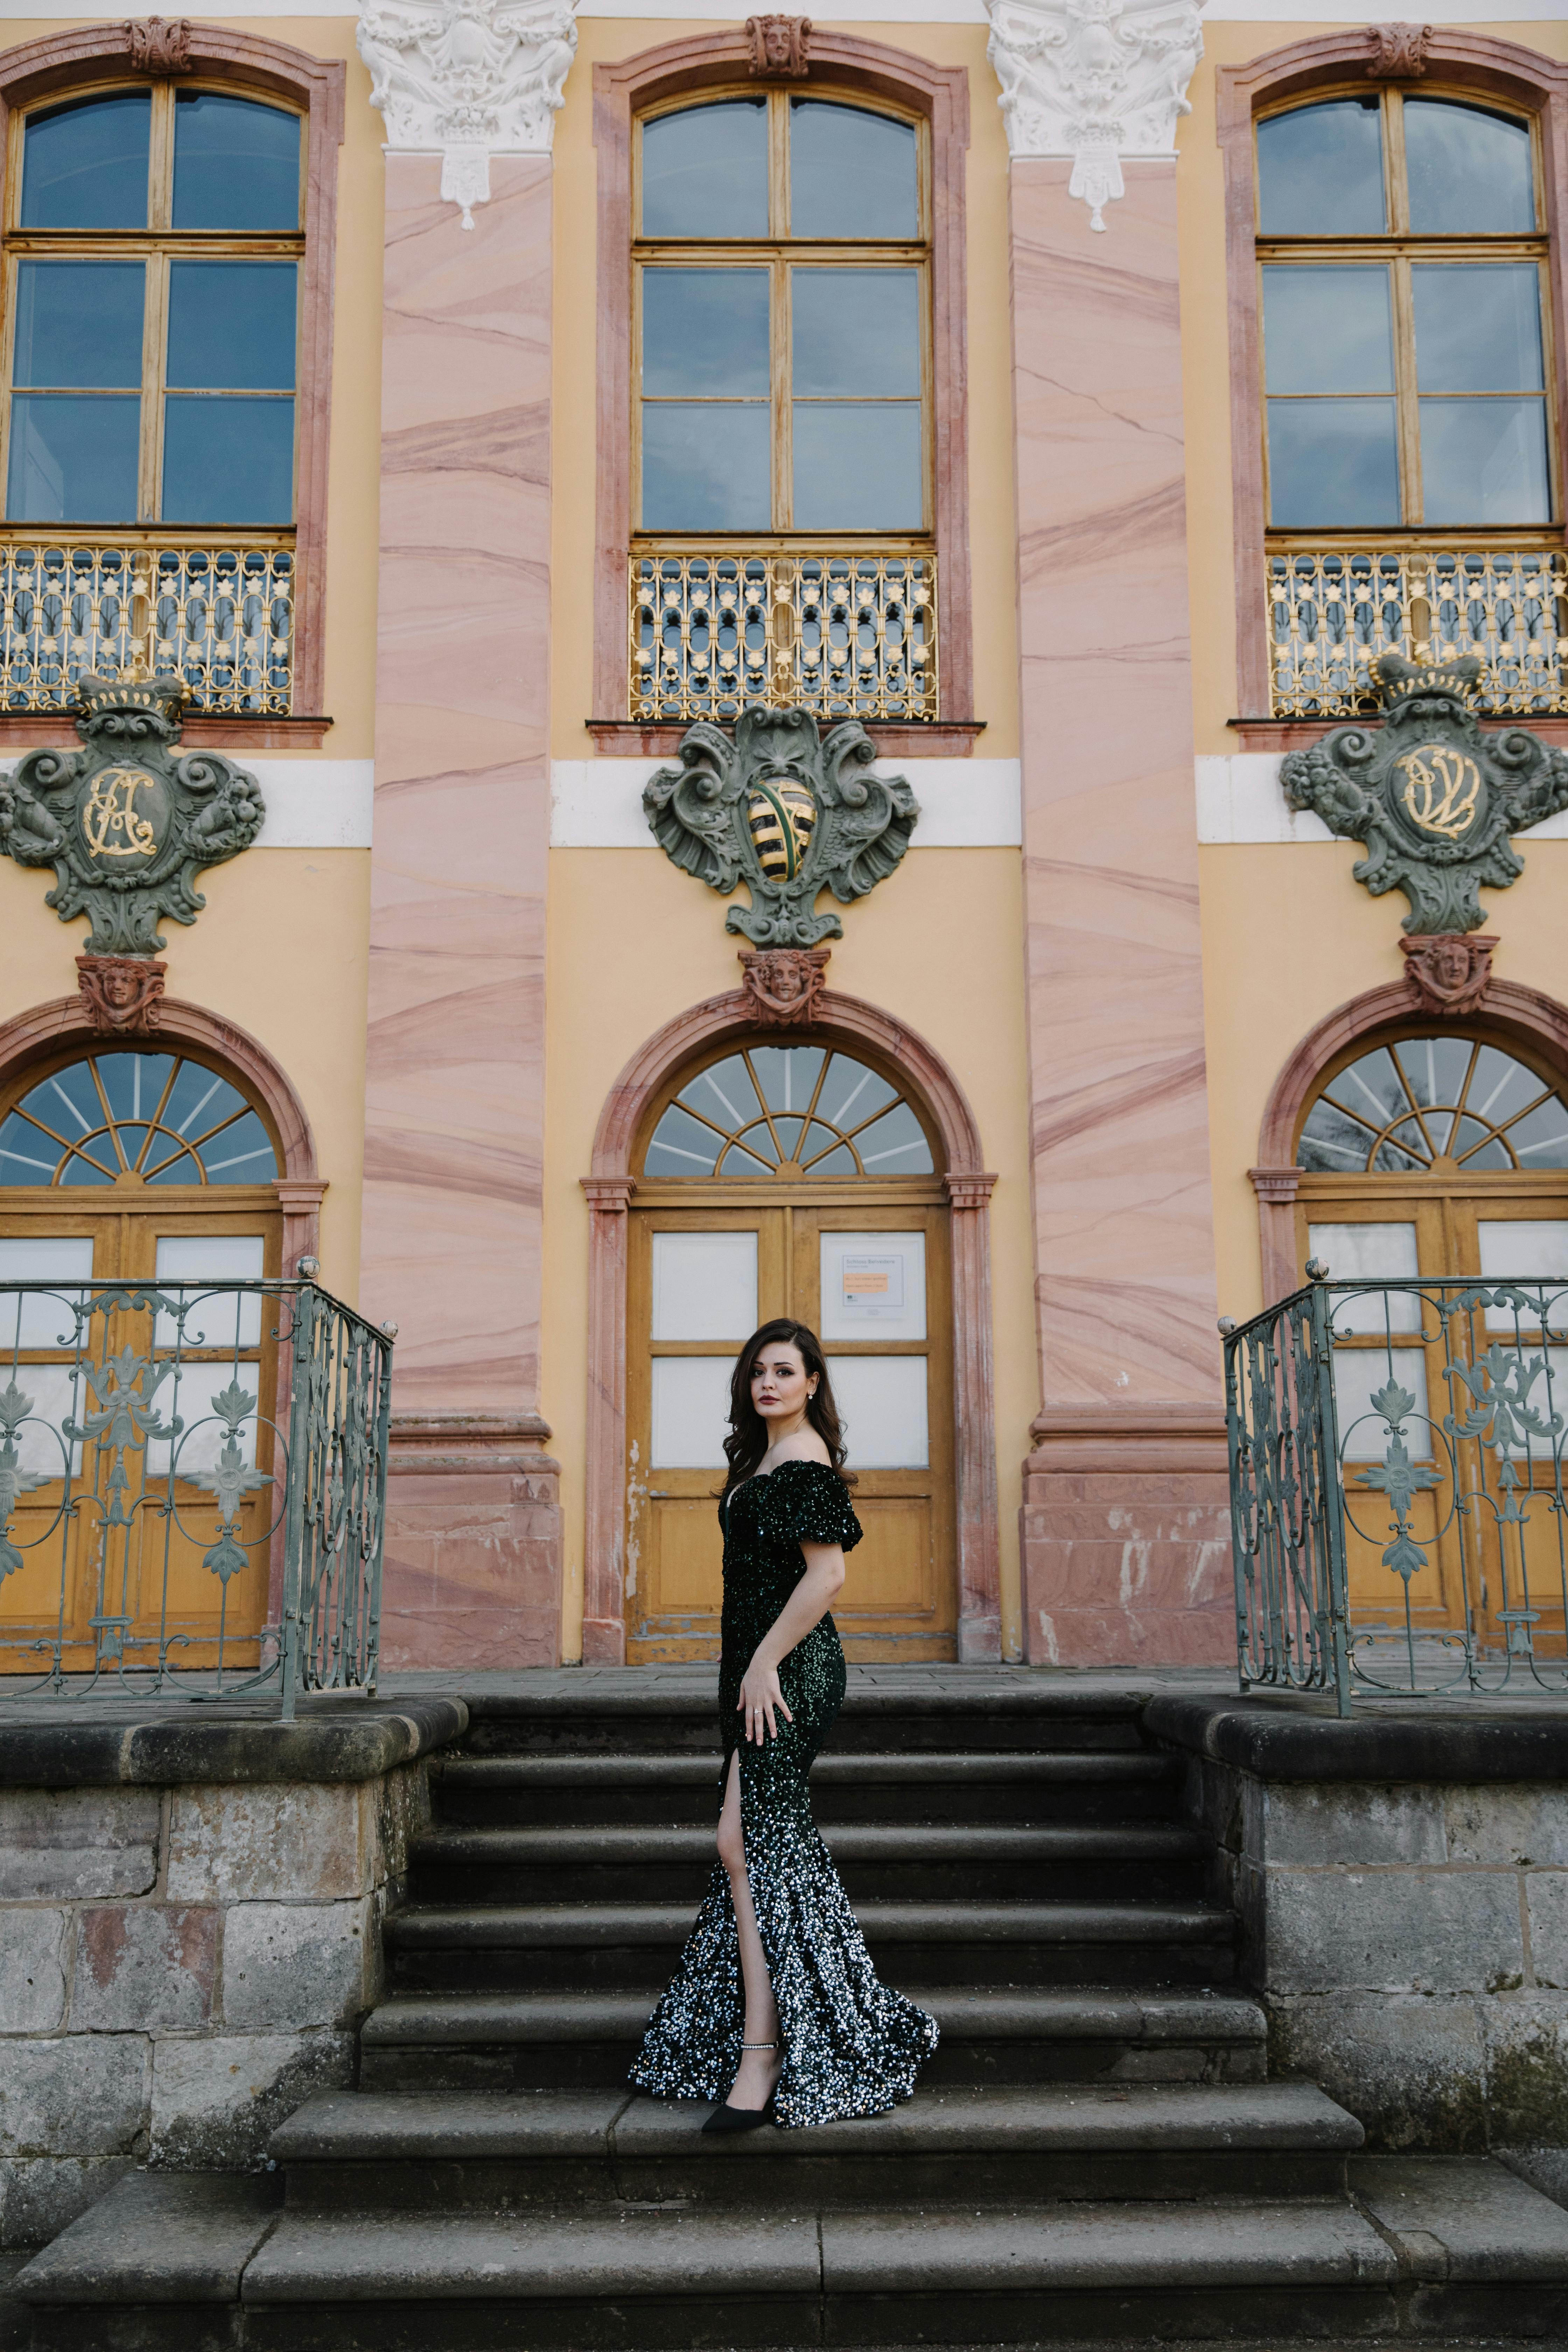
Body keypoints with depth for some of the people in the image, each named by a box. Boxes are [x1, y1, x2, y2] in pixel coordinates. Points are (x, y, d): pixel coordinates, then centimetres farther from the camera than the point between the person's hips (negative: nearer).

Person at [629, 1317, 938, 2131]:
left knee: (746, 1844, -11)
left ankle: (760, 2056, -8)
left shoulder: (804, 1459, -12)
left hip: (788, 1668, -10)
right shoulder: (764, 1457, 18)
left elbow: (827, 1572, -20)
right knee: (771, 1844, 12)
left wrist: (764, 1663, -19)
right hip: (760, 1667, 10)